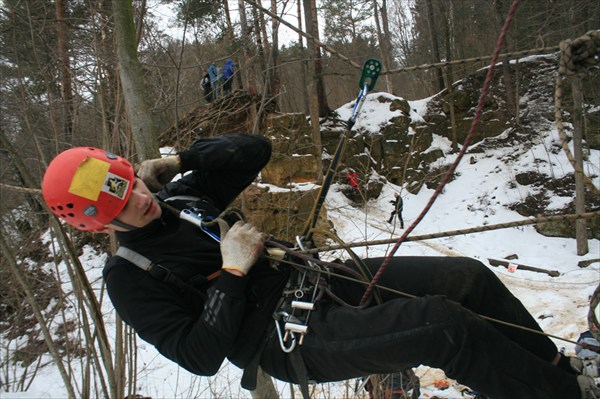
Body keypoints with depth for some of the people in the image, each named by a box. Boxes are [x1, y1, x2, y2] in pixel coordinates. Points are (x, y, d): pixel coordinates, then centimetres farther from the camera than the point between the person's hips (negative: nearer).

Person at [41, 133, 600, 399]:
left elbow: (256, 150, 9)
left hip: (317, 278, 7)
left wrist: (179, 160, 0)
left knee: (467, 278, -2)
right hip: (293, 343, -7)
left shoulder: (178, 196, 9)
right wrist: (233, 273, -20)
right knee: (444, 325, -26)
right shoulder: (129, 277, -7)